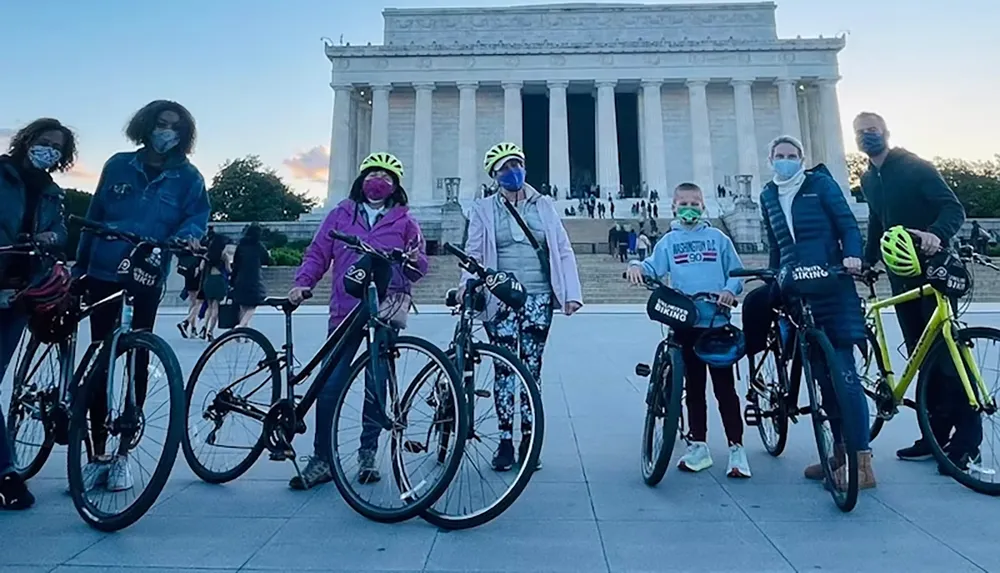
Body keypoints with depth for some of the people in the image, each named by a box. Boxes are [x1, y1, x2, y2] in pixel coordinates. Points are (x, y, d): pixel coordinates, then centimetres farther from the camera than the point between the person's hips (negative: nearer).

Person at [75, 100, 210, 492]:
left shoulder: (188, 177, 2)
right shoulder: (118, 166, 7)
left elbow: (198, 215, -5)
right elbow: (93, 218, 11)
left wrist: (188, 234, -29)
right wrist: (78, 268, 12)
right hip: (103, 275, 2)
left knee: (138, 361, 1)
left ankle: (123, 455, 14)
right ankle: (98, 455, 15)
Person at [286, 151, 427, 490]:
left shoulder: (404, 221, 11)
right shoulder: (341, 215, 13)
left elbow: (418, 268, 9)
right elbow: (317, 254, 12)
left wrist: (414, 261, -14)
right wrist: (302, 283, -4)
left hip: (386, 313, 0)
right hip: (345, 313, 1)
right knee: (329, 387, -2)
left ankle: (368, 455, 20)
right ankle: (322, 460, 11)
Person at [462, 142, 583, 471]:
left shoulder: (544, 206, 11)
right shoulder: (484, 211, 7)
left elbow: (563, 251, 8)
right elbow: (474, 253, 1)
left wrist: (572, 293, -2)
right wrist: (467, 283, -19)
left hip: (538, 298, 1)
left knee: (532, 369, 5)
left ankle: (529, 441, 14)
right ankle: (505, 441, 10)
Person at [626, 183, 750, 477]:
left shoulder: (718, 238, 8)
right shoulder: (669, 241, 9)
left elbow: (736, 271, 8)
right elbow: (653, 268, -3)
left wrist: (730, 290, -11)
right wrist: (636, 265, -24)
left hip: (718, 321, -1)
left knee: (724, 385, 1)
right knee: (693, 386, 11)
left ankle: (736, 448, 10)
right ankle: (699, 446, 21)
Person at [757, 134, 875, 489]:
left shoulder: (820, 183, 1)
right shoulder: (768, 196, 14)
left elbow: (848, 225, -2)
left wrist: (852, 257, -20)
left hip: (832, 287, -5)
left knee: (843, 371, -10)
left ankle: (862, 462, -5)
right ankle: (840, 452, 19)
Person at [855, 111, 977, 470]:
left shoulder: (915, 167, -8)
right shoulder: (868, 180, 12)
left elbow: (954, 209, -16)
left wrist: (936, 235, -36)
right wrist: (866, 262, 13)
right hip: (901, 274, 6)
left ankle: (967, 438, 2)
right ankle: (937, 433, 14)